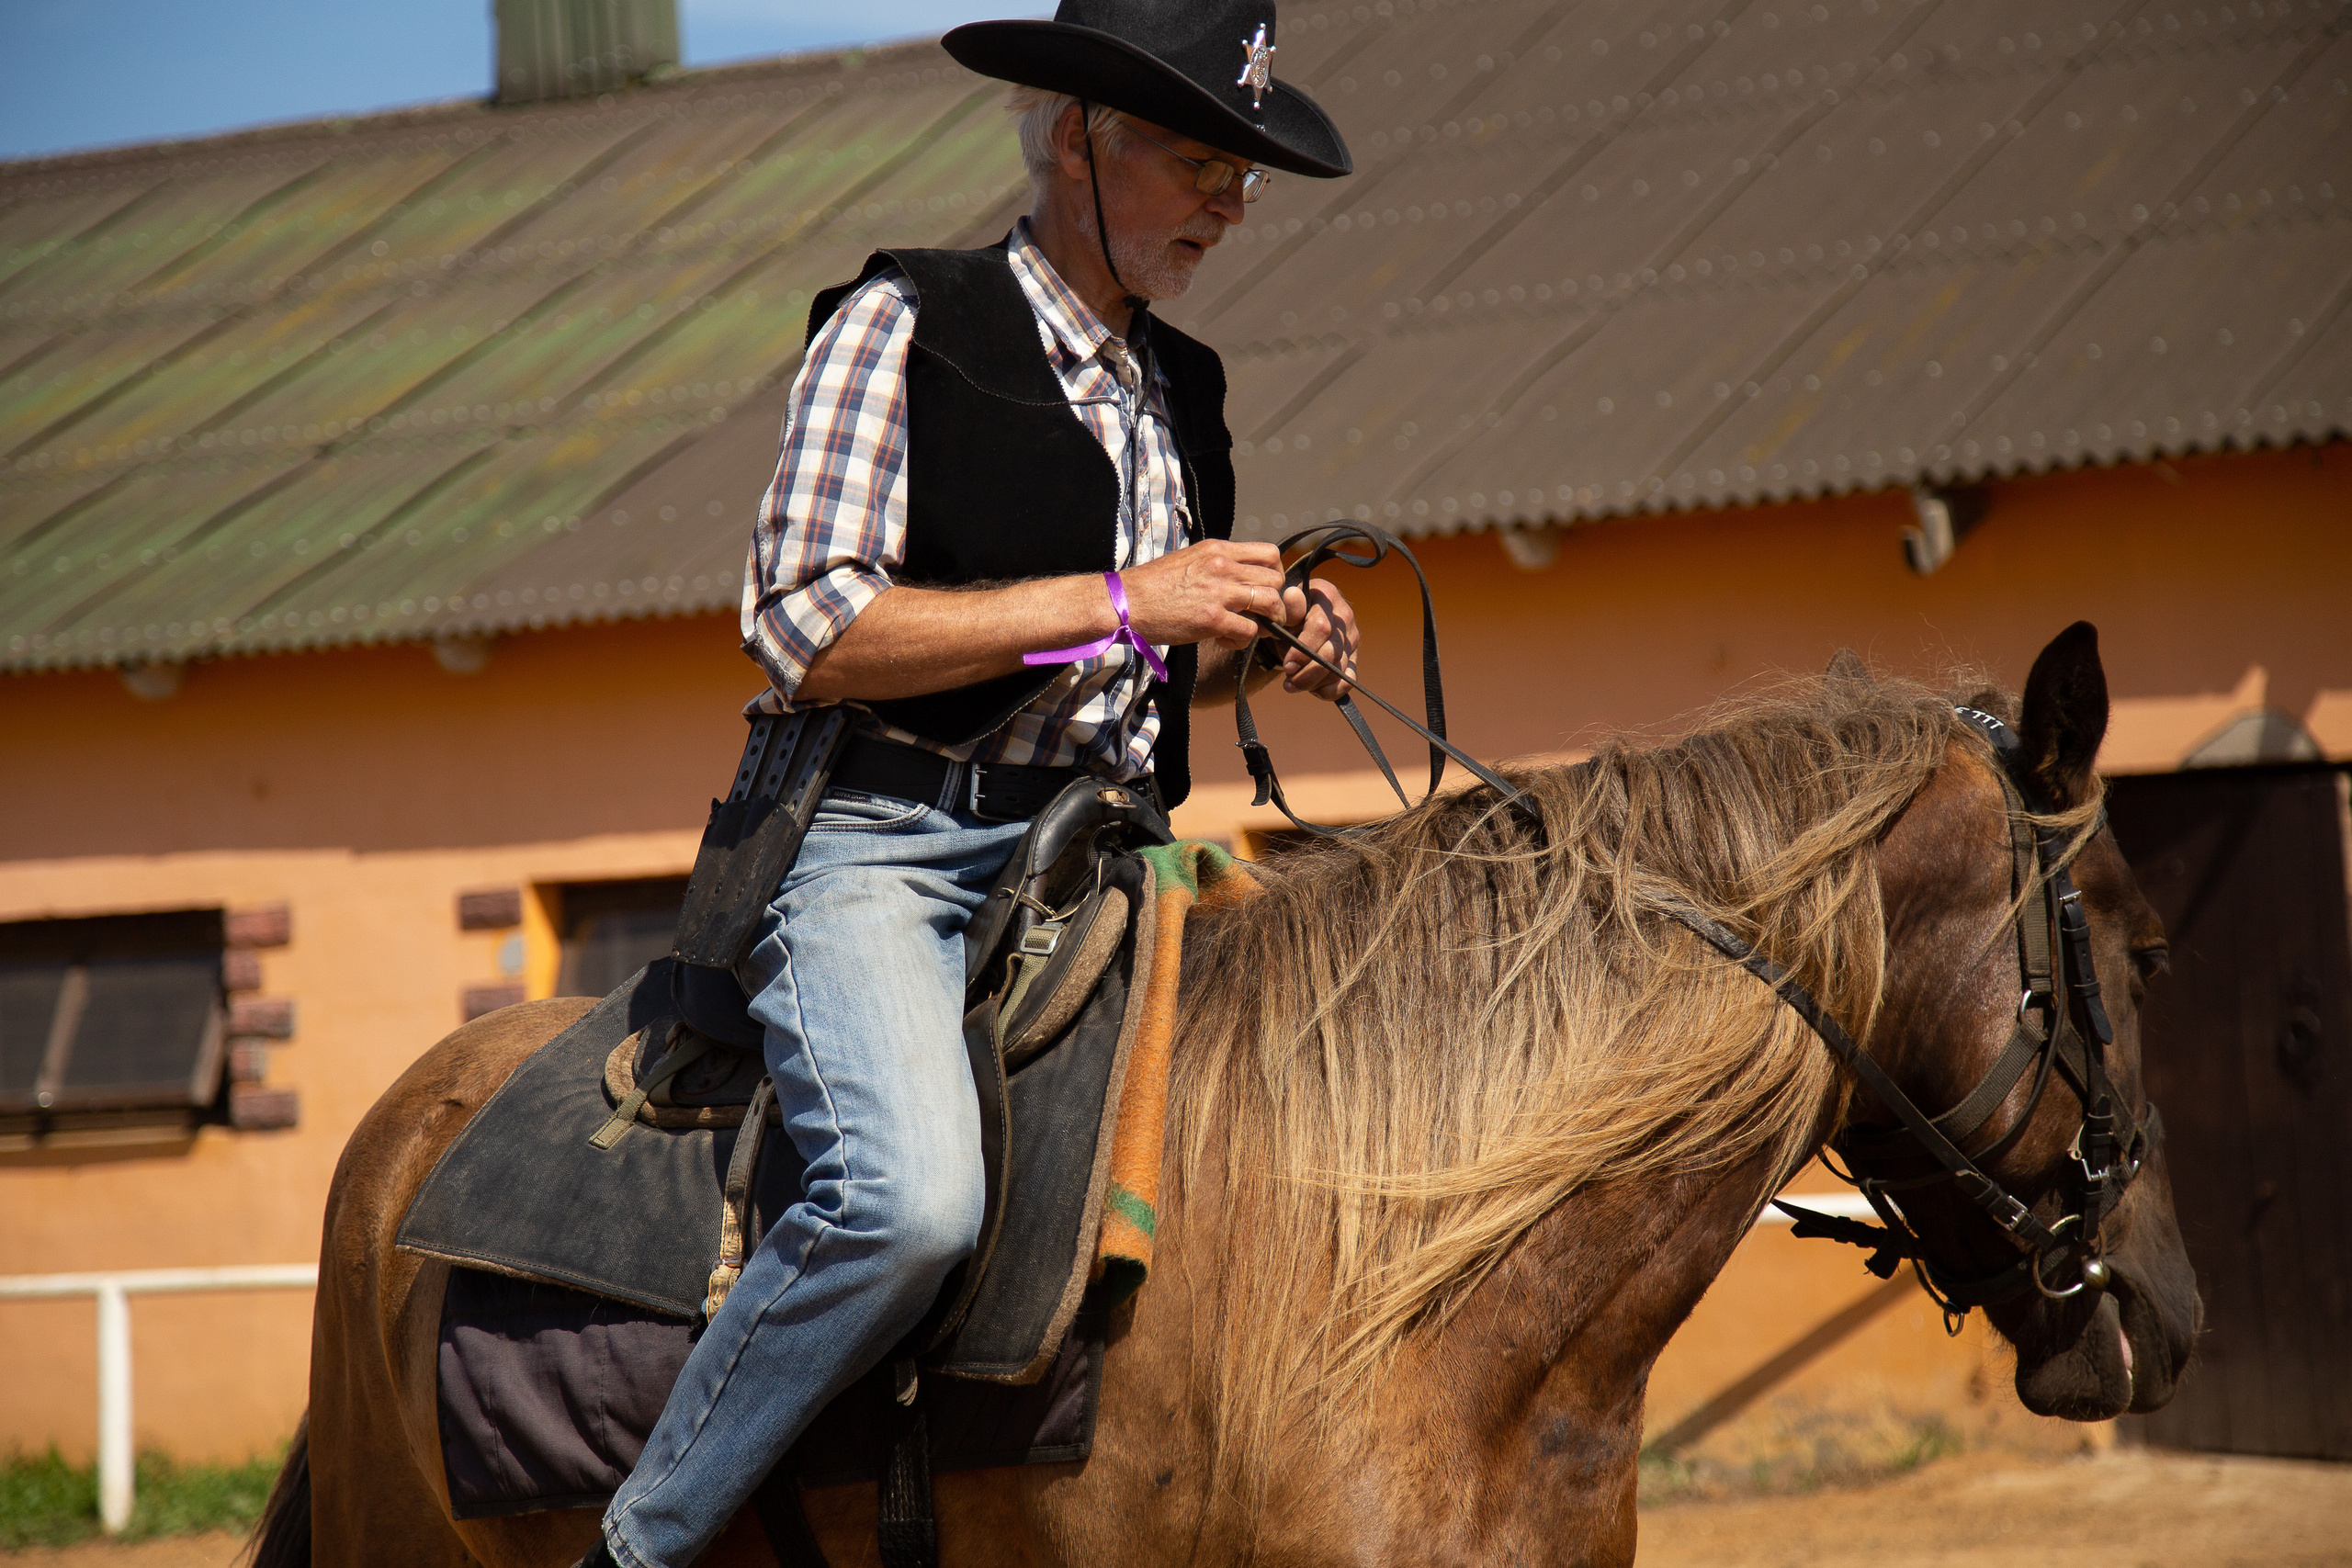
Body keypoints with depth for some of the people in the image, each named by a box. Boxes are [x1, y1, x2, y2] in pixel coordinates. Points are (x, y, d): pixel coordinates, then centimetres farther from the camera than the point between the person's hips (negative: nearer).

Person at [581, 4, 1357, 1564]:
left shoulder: (1182, 389, 18)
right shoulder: (902, 326, -3)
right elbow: (805, 630, -13)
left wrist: (1259, 652, 6)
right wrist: (1116, 600, -15)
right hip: (880, 849, -7)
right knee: (911, 1196, -31)